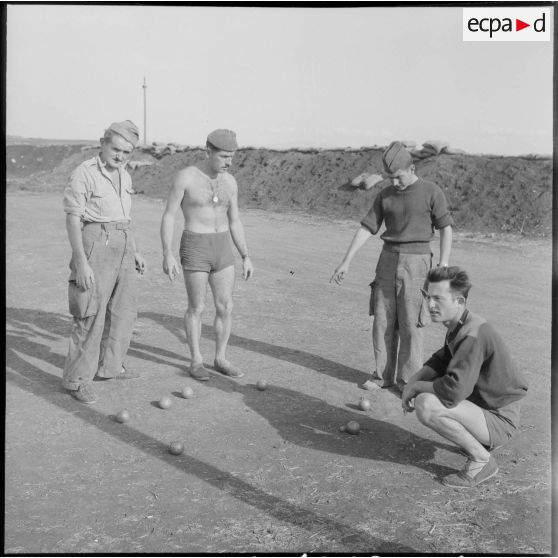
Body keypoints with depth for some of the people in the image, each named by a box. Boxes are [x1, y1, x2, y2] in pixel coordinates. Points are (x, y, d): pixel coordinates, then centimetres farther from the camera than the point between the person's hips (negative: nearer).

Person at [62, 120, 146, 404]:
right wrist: (81, 262, -21)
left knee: (123, 311, 13)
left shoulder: (124, 176, 12)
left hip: (121, 245, 8)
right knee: (91, 315, -8)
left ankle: (109, 366, 26)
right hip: (95, 244, -8)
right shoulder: (84, 173, -11)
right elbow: (72, 219, -14)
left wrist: (134, 251, 17)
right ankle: (77, 378, 1)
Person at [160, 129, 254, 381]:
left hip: (222, 250, 5)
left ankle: (220, 359, 20)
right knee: (196, 308, 4)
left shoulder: (229, 181, 5)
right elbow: (168, 217, -8)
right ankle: (196, 361, 20)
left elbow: (234, 222, 11)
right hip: (195, 250, -5)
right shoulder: (185, 177, -10)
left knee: (226, 308, 5)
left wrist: (246, 257, 9)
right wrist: (167, 255, -15)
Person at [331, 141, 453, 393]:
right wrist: (346, 261, -1)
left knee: (410, 323, -2)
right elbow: (366, 228, 4)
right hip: (388, 259, 4)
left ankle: (407, 379, 10)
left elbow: (445, 228, -3)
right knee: (383, 320, 5)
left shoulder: (432, 193, -4)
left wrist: (443, 266, -11)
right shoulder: (384, 196, 6)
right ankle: (383, 374, 16)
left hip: (416, 261, -4)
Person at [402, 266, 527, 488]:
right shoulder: (458, 325, 4)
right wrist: (412, 382, -1)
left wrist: (416, 387, -17)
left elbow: (454, 390, -35)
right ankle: (476, 441, 16)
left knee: (425, 405, -26)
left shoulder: (473, 334, -27)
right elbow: (440, 360, 17)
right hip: (485, 404, 10)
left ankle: (481, 459, -8)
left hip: (499, 420, -10)